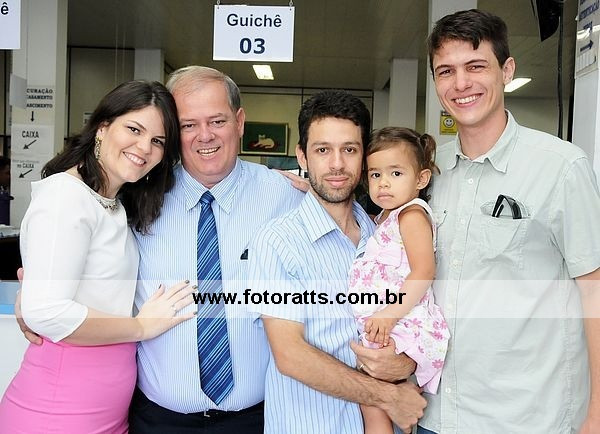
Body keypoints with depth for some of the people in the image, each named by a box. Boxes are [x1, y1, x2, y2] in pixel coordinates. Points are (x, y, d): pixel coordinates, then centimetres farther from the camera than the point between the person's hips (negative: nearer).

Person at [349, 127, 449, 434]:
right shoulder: (384, 217, 18)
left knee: (371, 404, -5)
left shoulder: (412, 214, -10)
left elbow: (424, 272, -22)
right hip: (382, 328, 9)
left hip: (401, 327, -9)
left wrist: (389, 314, -28)